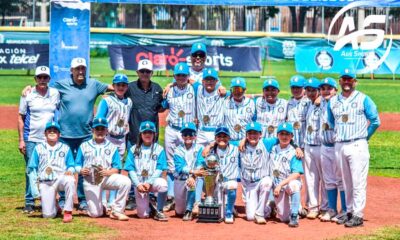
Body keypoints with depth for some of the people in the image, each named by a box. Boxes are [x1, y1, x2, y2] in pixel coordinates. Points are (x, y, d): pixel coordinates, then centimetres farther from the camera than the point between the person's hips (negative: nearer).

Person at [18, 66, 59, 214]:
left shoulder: (55, 94, 6)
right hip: (31, 140, -1)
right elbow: (21, 118, 3)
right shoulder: (27, 95, 2)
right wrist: (21, 140, -3)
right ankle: (29, 203, 6)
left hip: (50, 140, 2)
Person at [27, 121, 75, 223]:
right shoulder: (38, 148, 12)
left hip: (61, 179, 0)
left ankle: (68, 211, -26)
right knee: (48, 215, -15)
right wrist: (34, 184, -1)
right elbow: (32, 169, 10)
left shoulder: (65, 148, 11)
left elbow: (71, 166, 10)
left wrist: (70, 171, -14)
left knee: (70, 180, -39)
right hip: (45, 183, 0)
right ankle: (54, 204, 23)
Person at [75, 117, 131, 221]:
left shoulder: (112, 147, 10)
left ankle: (117, 211, -17)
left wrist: (109, 172, -18)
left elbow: (116, 168, 4)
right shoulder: (84, 146, 11)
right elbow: (77, 165, 9)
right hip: (90, 180, -1)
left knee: (125, 181, -30)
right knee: (95, 214, -13)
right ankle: (100, 207, 26)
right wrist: (81, 171, -14)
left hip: (107, 177, 1)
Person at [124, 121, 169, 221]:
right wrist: (138, 184, -15)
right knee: (143, 215, -8)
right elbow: (130, 169, 0)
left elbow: (159, 169, -5)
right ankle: (149, 207, 29)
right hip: (139, 184, 1)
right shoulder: (134, 150, 7)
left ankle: (159, 211, -18)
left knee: (162, 183, -37)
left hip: (153, 182, -1)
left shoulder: (159, 149, 3)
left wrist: (149, 183, -19)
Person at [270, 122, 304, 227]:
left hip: (291, 181, -3)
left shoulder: (294, 153, -8)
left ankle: (294, 216, -30)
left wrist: (281, 184, -27)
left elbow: (297, 174, -20)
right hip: (277, 185, 3)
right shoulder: (273, 148, 3)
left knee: (293, 185, -41)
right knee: (284, 218, -5)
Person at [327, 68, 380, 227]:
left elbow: (375, 121, -1)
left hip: (357, 146, -5)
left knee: (358, 182, -7)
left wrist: (364, 137, 2)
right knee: (346, 182, 11)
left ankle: (358, 215, -6)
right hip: (339, 146, 5)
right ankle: (349, 211, 19)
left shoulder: (363, 99, -2)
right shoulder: (333, 101, 11)